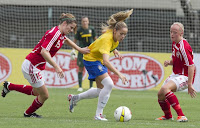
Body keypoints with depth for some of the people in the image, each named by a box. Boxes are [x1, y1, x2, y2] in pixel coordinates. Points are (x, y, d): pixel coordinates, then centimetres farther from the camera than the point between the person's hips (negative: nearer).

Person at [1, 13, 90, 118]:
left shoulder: (61, 34, 5)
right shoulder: (54, 33, -24)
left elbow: (66, 40, 31)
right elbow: (44, 51, -33)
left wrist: (80, 49, 34)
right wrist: (56, 67, -37)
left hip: (38, 66, 10)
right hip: (31, 66, -10)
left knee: (36, 92, 26)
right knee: (44, 95, 1)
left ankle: (9, 86, 35)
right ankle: (28, 113, 25)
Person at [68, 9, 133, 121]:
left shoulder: (114, 35, -11)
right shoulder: (107, 39, -36)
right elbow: (106, 61, -49)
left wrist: (115, 50, 4)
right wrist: (119, 74, -58)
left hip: (99, 60, 9)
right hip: (91, 59, -9)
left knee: (102, 90, 12)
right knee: (109, 84, -23)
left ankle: (75, 98, 28)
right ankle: (98, 114, -16)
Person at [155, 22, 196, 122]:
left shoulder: (183, 47, -22)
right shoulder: (174, 44, 7)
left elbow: (191, 66, -25)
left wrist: (189, 85, -28)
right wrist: (169, 62, -3)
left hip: (185, 76, -9)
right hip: (175, 74, 9)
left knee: (165, 88, -31)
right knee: (160, 95, 12)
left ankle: (181, 116, -32)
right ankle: (168, 116, 39)